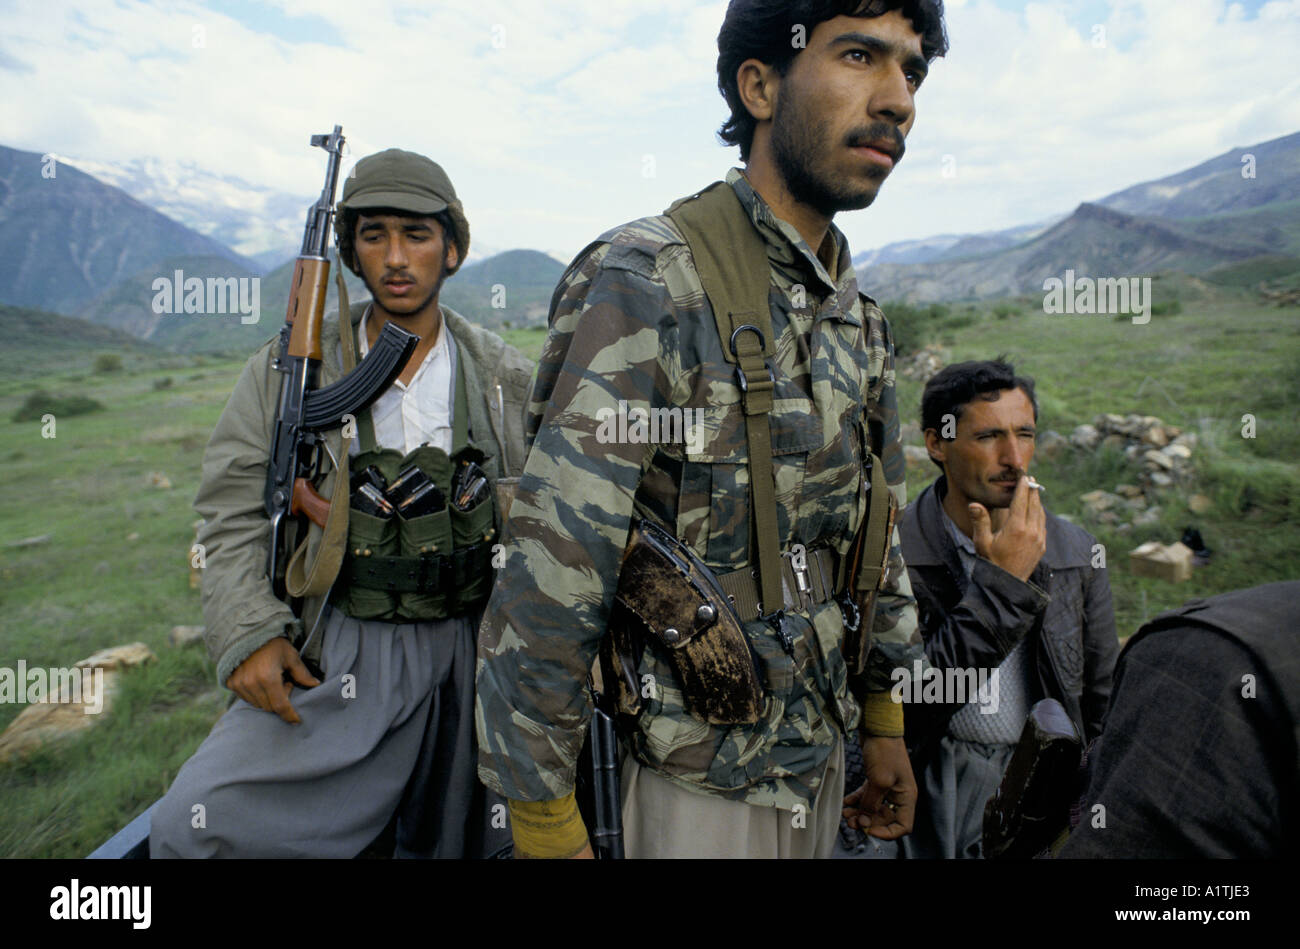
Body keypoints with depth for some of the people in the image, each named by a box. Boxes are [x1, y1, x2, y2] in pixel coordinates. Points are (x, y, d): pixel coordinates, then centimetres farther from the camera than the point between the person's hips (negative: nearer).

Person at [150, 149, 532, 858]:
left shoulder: (506, 379, 4)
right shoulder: (287, 371, 1)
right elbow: (233, 513, 2)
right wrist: (248, 634, -10)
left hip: (475, 657, 1)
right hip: (332, 657, -1)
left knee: (462, 842, 13)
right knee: (194, 825, -14)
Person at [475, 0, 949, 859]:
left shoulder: (861, 320, 4)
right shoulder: (646, 283, -20)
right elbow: (548, 582, -21)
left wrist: (884, 722, 15)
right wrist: (545, 821, -16)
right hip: (694, 784, -7)